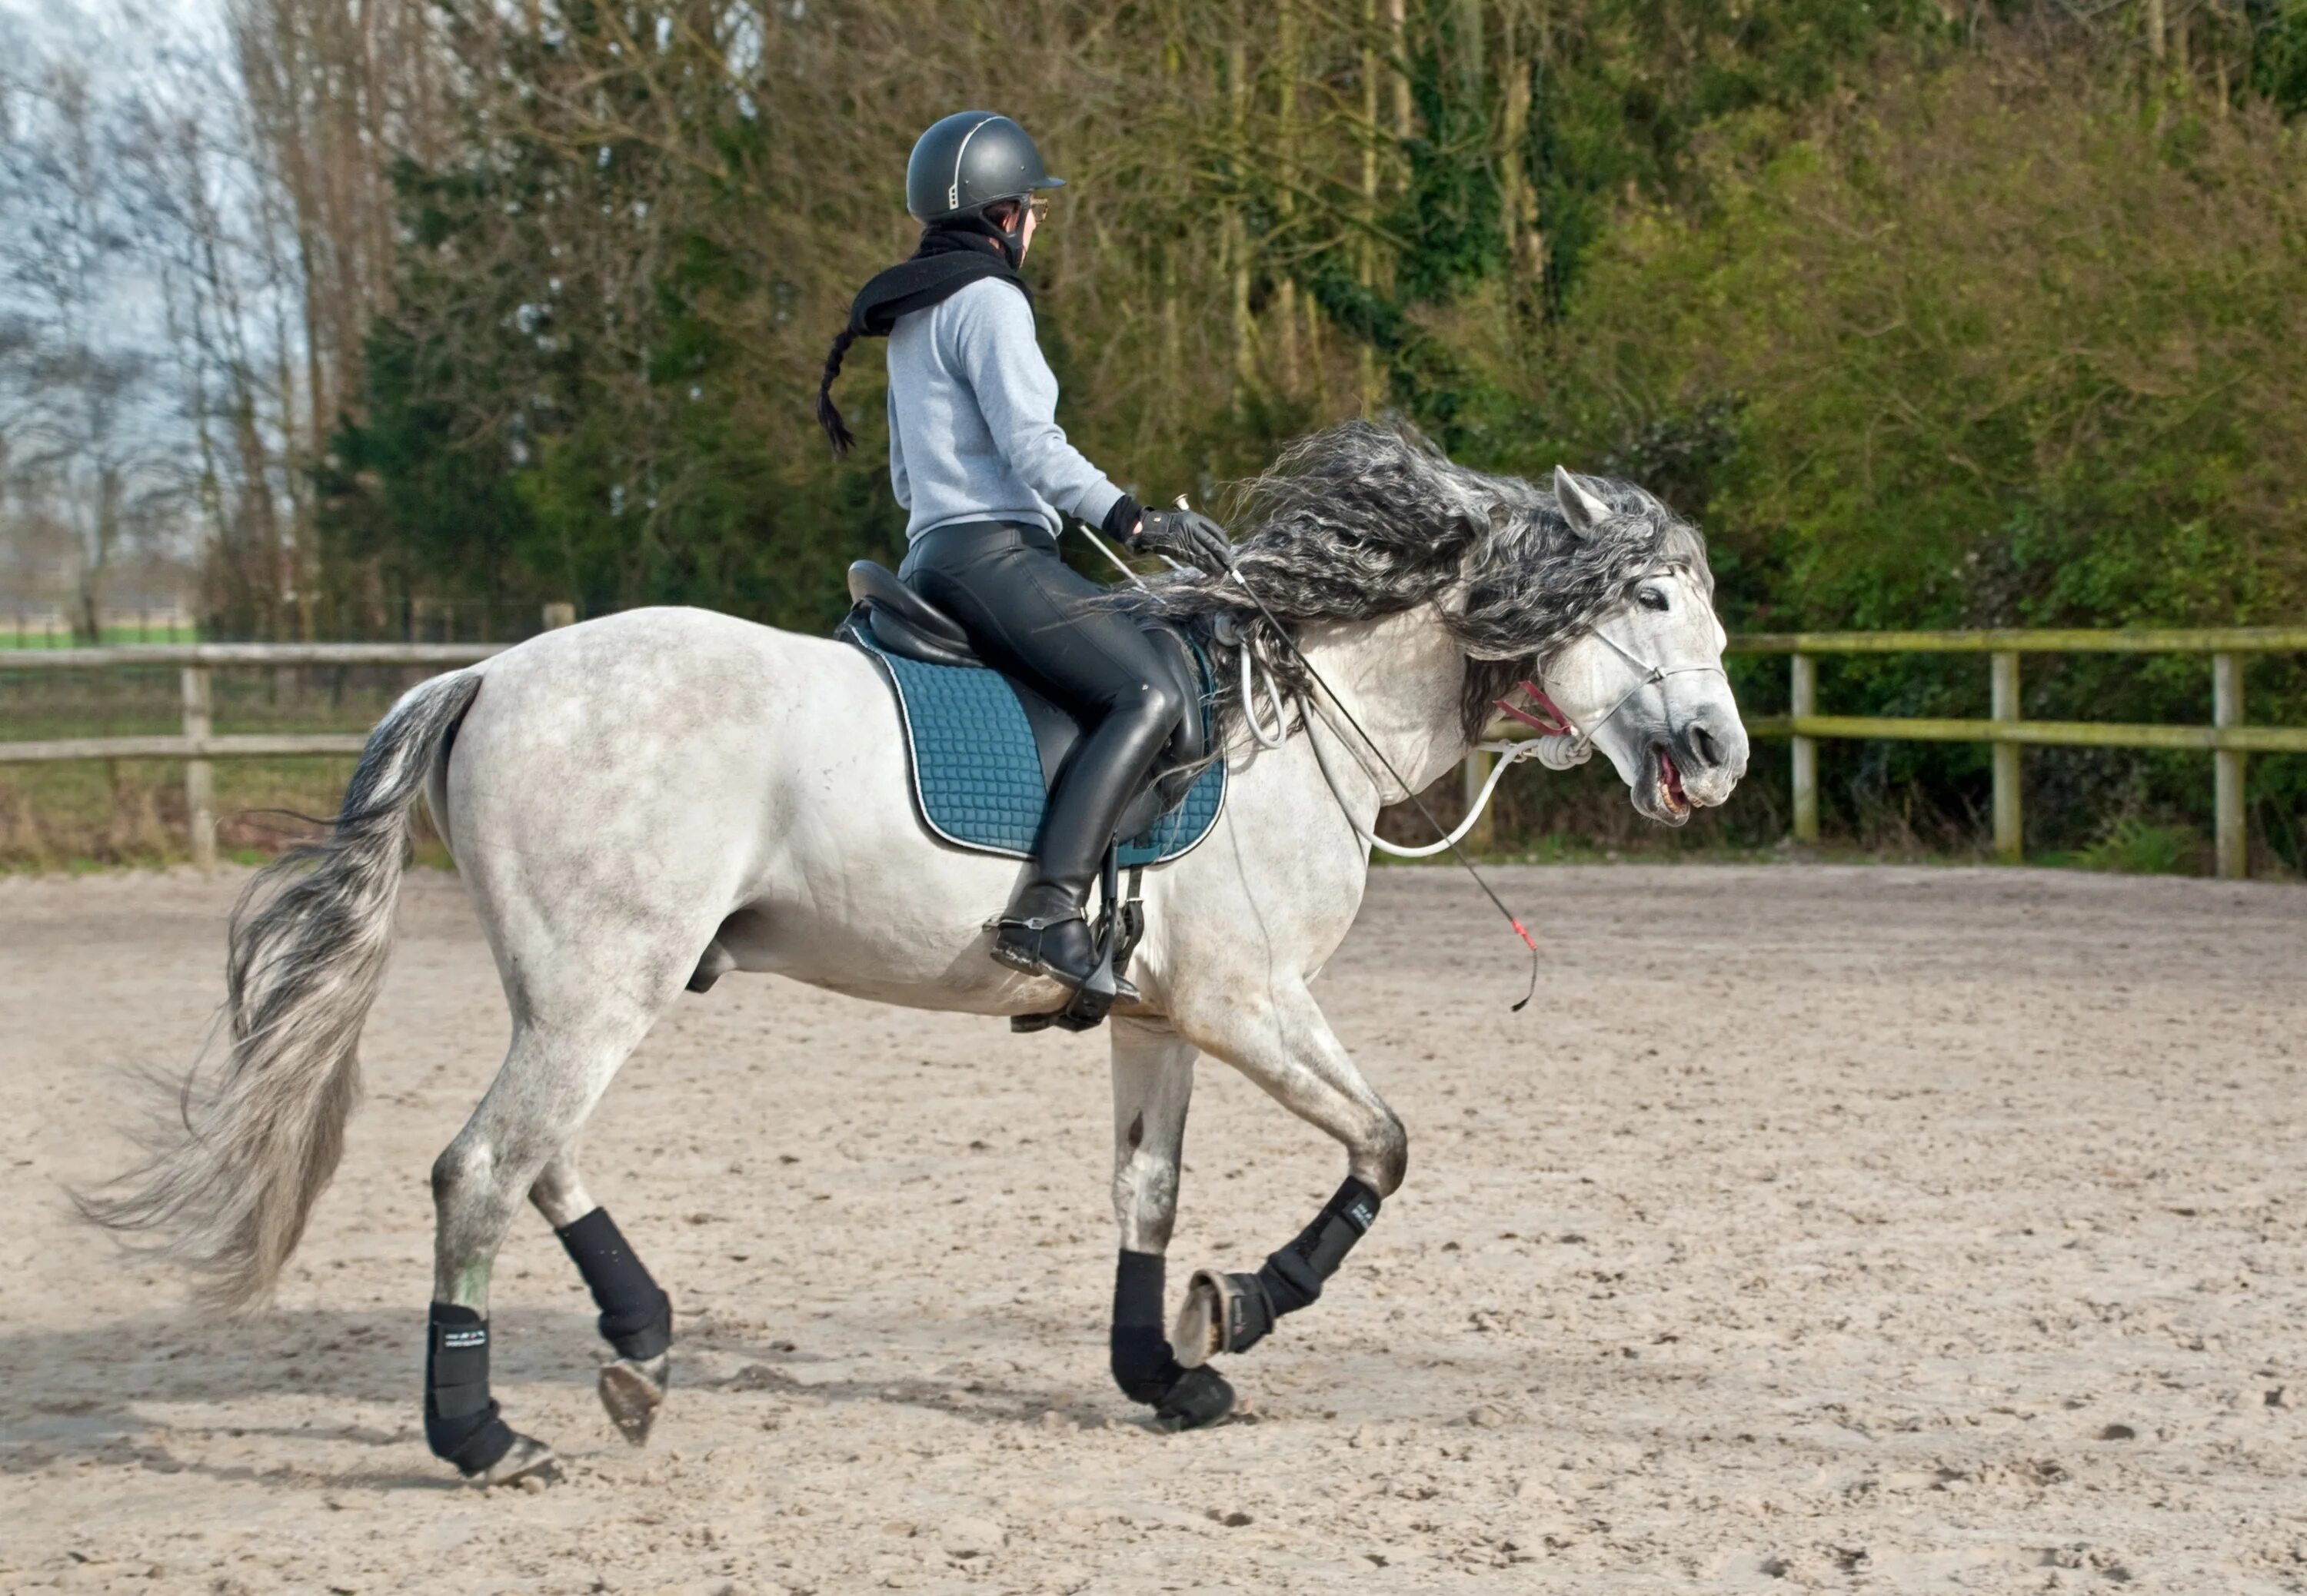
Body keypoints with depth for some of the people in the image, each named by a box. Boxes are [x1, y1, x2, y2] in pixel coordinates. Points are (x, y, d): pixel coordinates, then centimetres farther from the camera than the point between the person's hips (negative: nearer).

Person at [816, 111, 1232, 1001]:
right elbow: (1030, 444, -17)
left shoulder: (913, 313, 22)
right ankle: (1048, 911, -36)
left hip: (933, 551, 10)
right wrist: (1132, 520, -19)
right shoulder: (988, 299, -8)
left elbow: (907, 477, 26)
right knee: (1144, 696, -22)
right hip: (994, 552, -10)